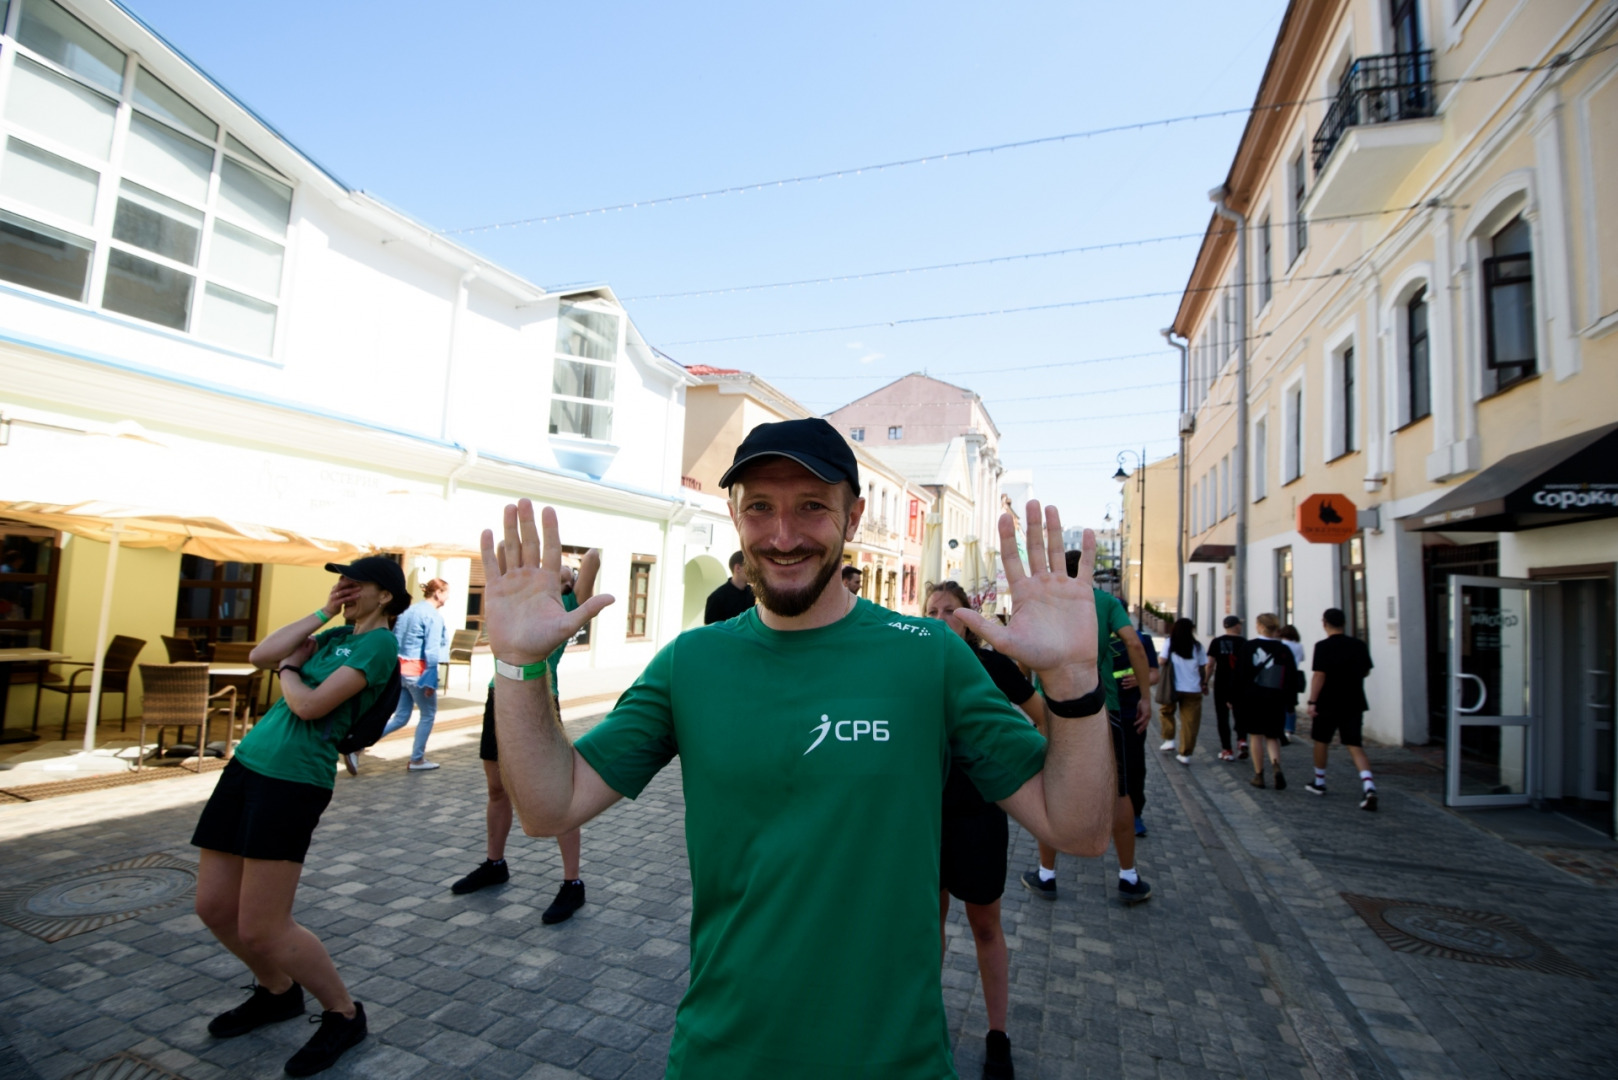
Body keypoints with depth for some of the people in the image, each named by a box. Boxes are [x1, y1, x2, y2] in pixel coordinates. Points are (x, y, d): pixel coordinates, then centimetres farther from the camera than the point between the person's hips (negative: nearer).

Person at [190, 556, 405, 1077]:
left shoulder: (379, 643, -11)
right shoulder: (335, 635, 16)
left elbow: (311, 706, -17)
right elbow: (260, 655, 5)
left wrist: (287, 670, 2)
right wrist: (323, 611, 5)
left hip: (295, 777, -9)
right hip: (248, 761, 9)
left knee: (261, 928, -6)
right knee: (214, 907, 13)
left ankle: (343, 1015, 15)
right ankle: (277, 991, 37)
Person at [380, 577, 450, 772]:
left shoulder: (408, 610, 11)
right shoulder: (433, 616, -13)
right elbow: (432, 651, -17)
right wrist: (431, 681, -16)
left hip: (399, 669, 8)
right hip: (417, 672, -8)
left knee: (401, 717, 15)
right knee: (428, 715, 11)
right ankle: (417, 760, 19)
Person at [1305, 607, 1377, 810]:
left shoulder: (1323, 647, -13)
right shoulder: (1359, 645, 2)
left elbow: (1319, 675, -17)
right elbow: (1366, 672, 13)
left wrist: (1312, 702, -14)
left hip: (1329, 703, -4)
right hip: (1354, 702, 4)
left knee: (1321, 741, 14)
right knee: (1355, 745, 3)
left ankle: (1319, 783, 27)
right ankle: (1369, 788, -15)